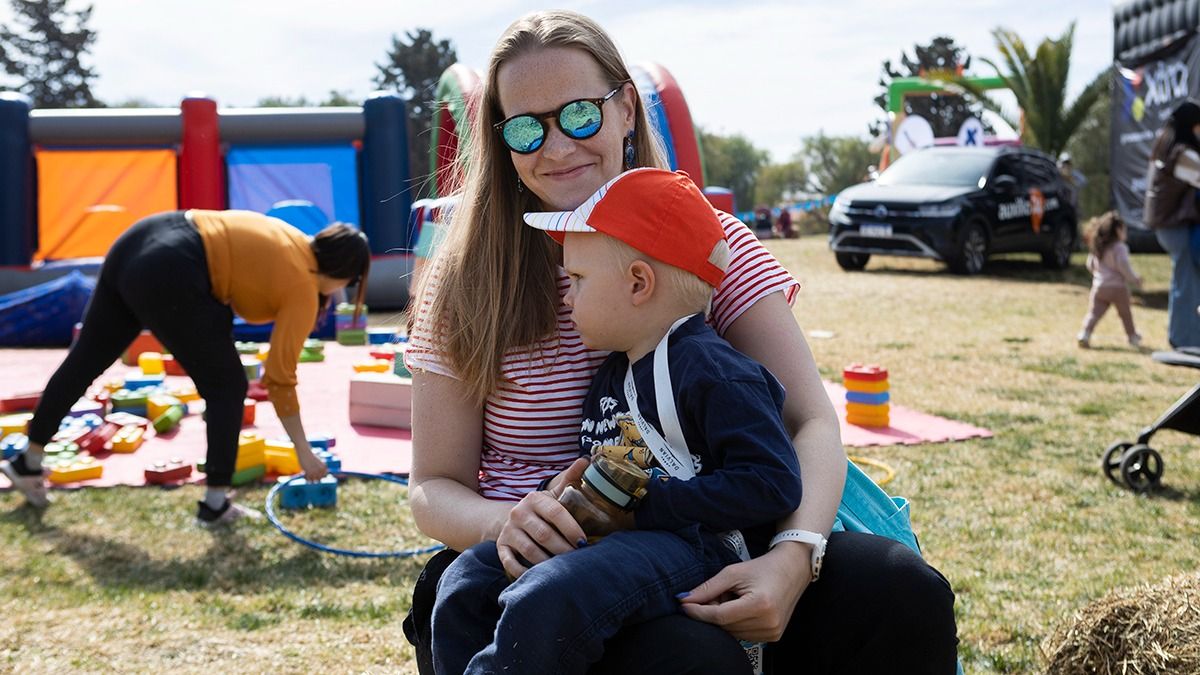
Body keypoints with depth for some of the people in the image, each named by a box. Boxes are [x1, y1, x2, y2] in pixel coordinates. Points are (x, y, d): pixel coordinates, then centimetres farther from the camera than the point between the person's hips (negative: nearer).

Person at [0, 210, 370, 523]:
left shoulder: (293, 242, 19)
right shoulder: (303, 291, -1)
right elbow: (281, 380, 1)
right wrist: (304, 452, 8)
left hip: (137, 242, 9)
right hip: (167, 277, -9)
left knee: (83, 361, 21)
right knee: (227, 386, 7)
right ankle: (215, 503, 13)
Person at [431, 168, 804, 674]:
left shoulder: (712, 372, -12)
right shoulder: (612, 372, 18)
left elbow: (772, 484, -20)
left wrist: (640, 506, -18)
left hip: (695, 544, -10)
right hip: (617, 539, 10)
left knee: (548, 599, -33)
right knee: (467, 579, 1)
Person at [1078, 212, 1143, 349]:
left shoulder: (1095, 247, 8)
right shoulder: (1119, 247, -13)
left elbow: (1090, 265, 14)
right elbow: (1124, 266, -18)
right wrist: (1135, 279, -6)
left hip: (1099, 286, 4)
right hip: (1118, 287, -4)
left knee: (1093, 313, 0)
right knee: (1125, 314, 12)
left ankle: (1084, 334, -17)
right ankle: (1133, 338, 24)